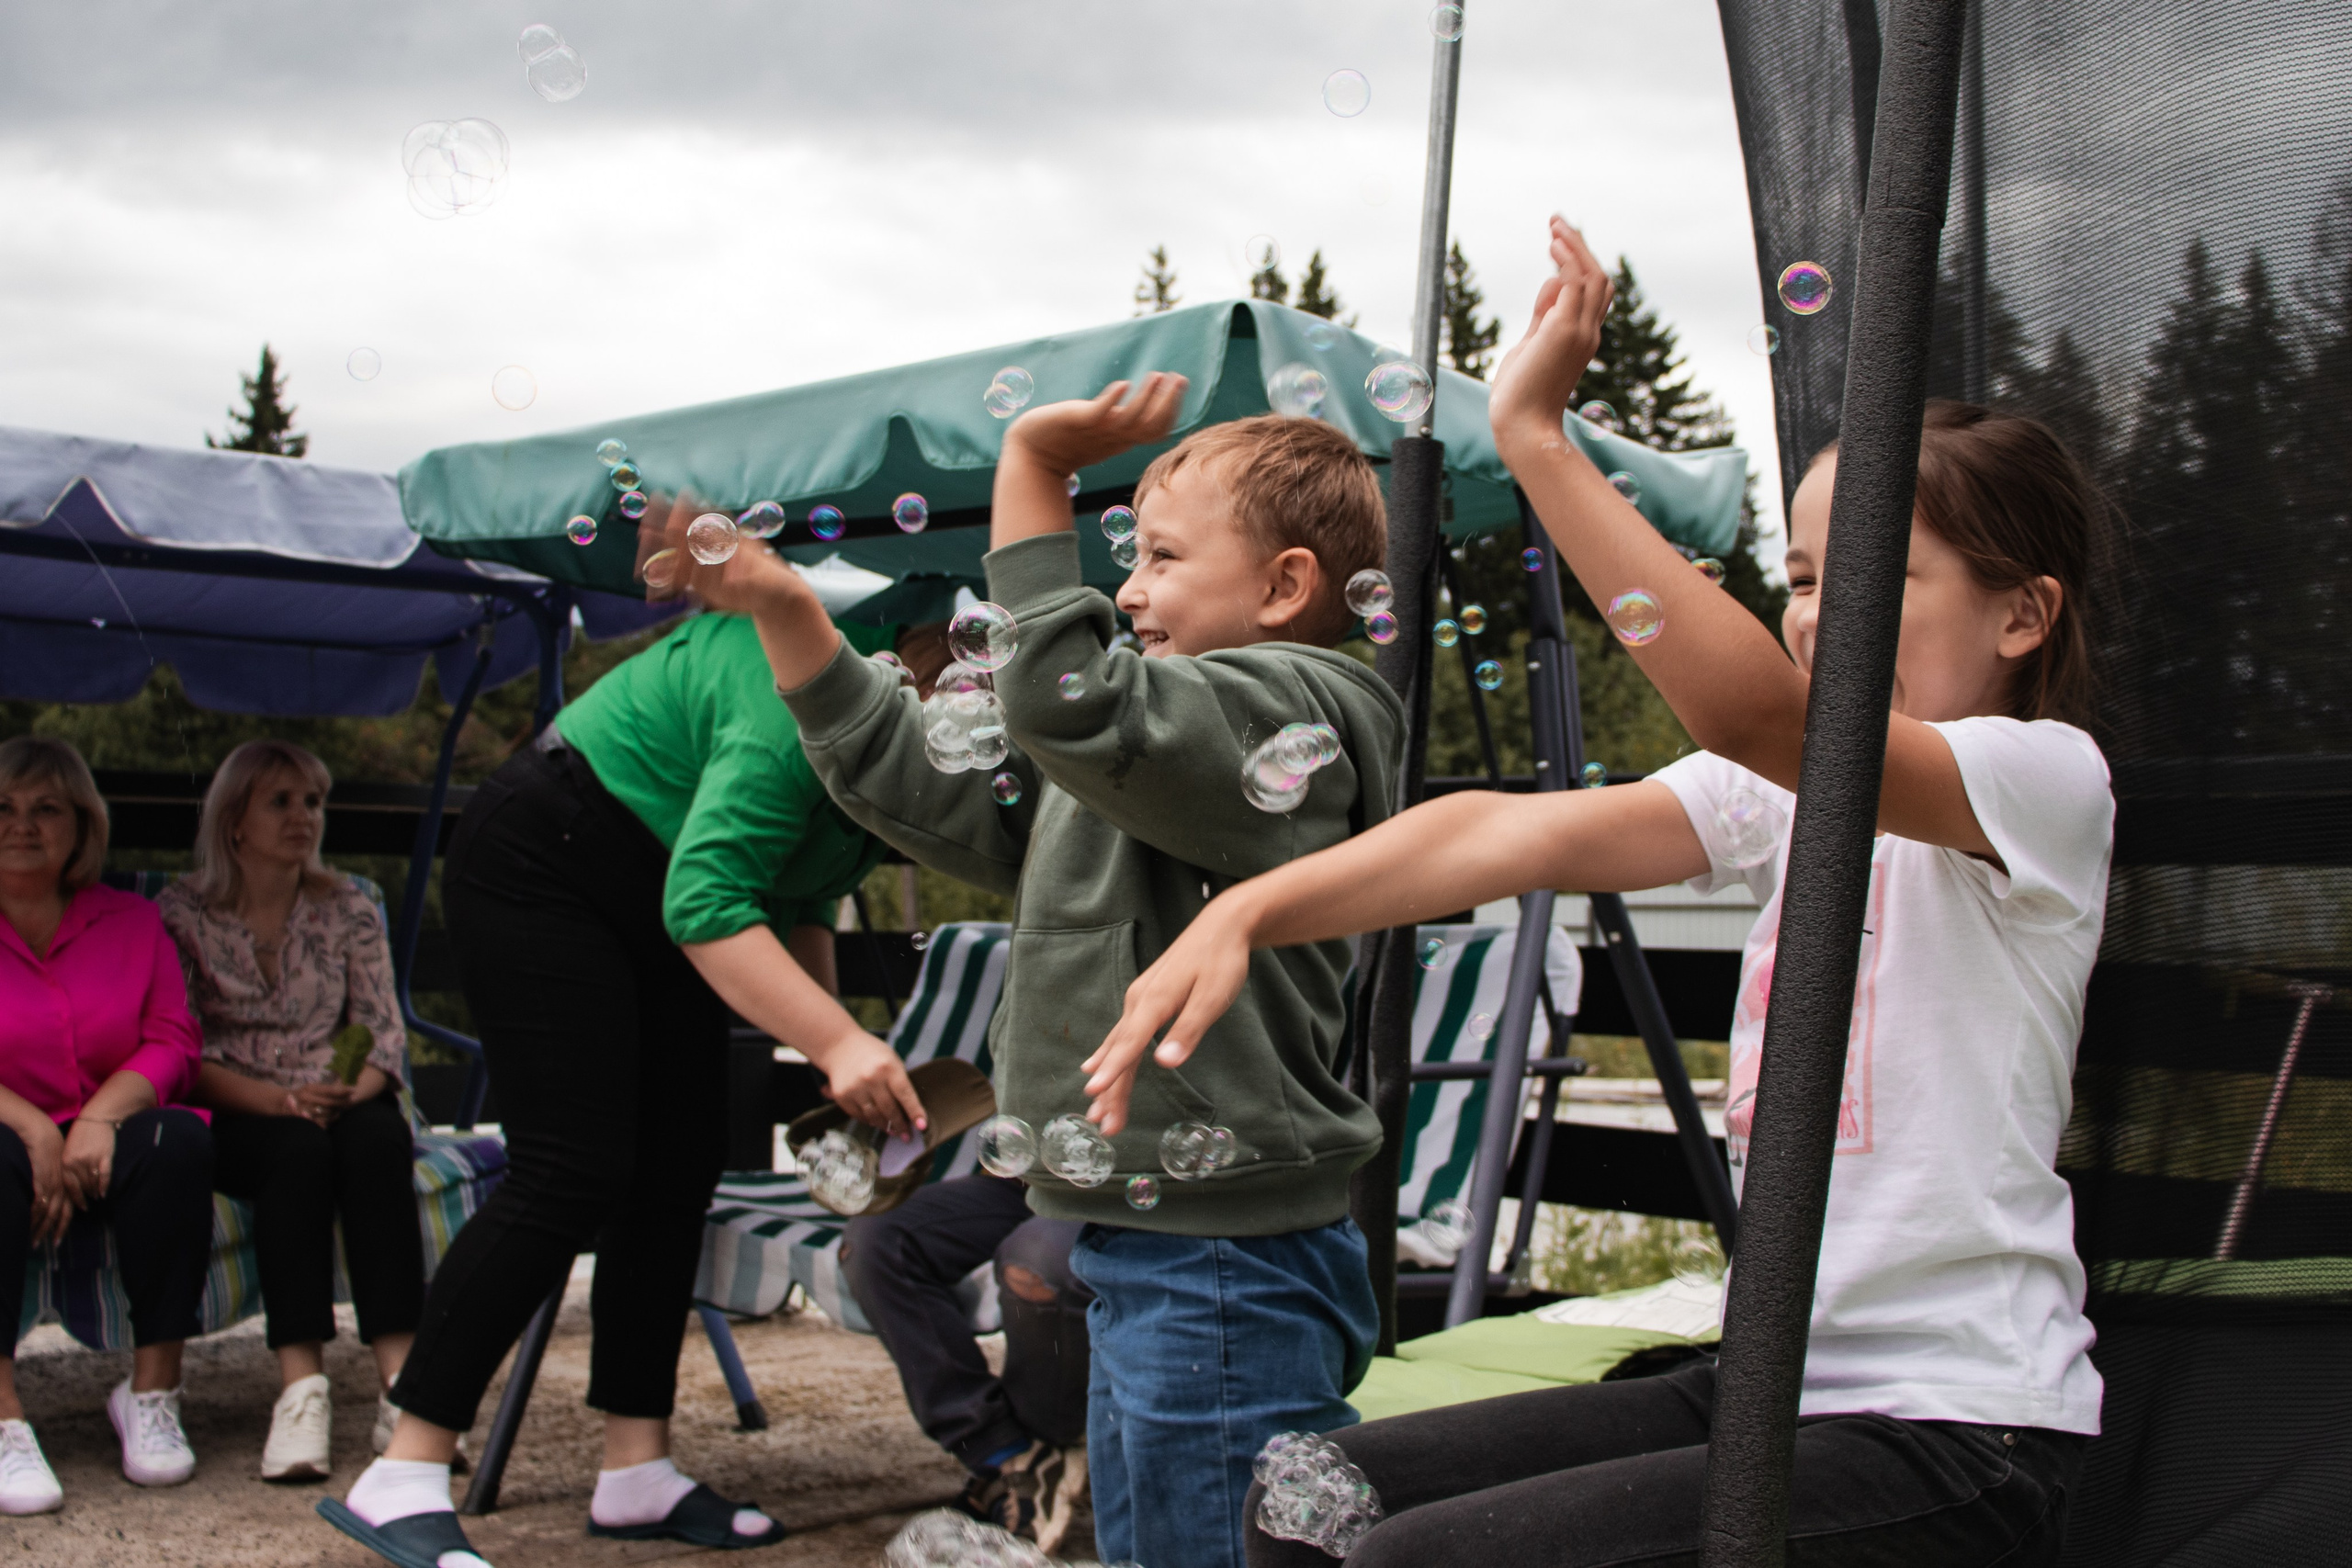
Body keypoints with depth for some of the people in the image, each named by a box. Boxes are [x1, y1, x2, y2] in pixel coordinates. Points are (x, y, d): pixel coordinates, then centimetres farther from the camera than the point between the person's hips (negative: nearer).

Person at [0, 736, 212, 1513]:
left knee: (180, 1140, -30)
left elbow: (172, 1042, 1)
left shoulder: (131, 922, 10)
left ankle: (152, 1392, -21)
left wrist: (101, 1117, -18)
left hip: (103, 1151, 2)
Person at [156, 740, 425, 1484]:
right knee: (299, 1150, -35)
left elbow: (385, 1031, 5)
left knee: (379, 1136, -32)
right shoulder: (182, 914, 2)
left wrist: (357, 1090, -18)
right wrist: (279, 1100, -22)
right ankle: (300, 1384, -43)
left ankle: (401, 1380, -43)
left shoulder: (348, 909, 11)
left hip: (340, 1105, 2)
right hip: (235, 1117, -2)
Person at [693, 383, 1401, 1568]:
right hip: (1138, 1268, 10)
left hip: (1228, 1280, -10)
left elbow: (1072, 705, -30)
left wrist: (1033, 474, -25)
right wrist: (785, 612, 14)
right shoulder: (1137, 746, 19)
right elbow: (929, 789, 19)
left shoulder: (1295, 714, -13)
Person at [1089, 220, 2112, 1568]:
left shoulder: (2049, 779, -11)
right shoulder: (1793, 789, 9)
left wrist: (1540, 437, -33)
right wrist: (1247, 911, -21)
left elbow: (1750, 710, -31)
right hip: (1770, 1385, 7)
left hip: (1956, 1443, -7)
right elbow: (1523, 830, -7)